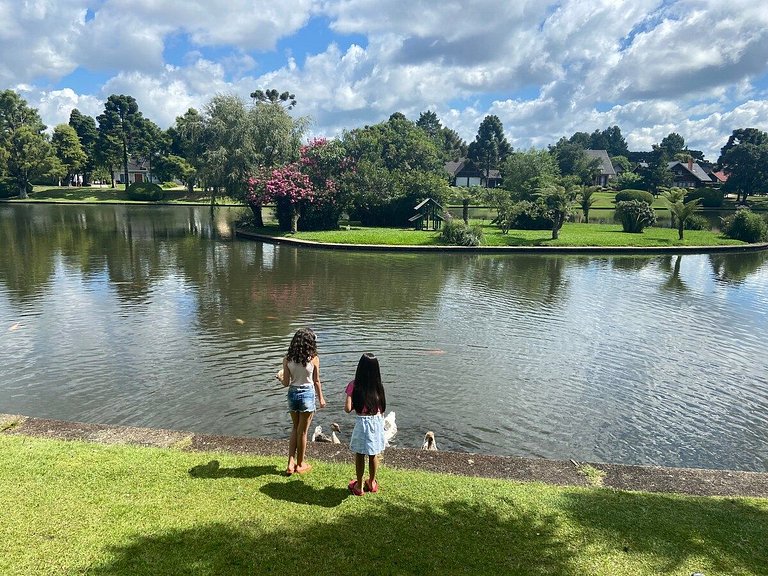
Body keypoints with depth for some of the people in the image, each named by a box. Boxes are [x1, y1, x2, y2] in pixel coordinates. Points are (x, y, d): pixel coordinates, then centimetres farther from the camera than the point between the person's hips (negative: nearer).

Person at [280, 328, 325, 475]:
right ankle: (300, 464, 26)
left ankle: (291, 463, 21)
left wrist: (280, 378, 20)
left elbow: (286, 383, -3)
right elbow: (316, 381, -4)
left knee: (295, 428, 22)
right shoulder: (313, 359, -12)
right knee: (302, 431, 11)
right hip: (307, 394, -3)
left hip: (292, 394, 3)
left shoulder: (287, 359, -6)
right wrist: (321, 398, 9)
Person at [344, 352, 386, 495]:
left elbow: (348, 409, -16)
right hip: (377, 422, 3)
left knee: (360, 455, 15)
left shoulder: (354, 385, -14)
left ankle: (359, 486, 27)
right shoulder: (378, 386, -4)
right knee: (374, 455, 20)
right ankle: (372, 483, 37)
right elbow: (382, 408, 1)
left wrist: (351, 402, 4)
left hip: (362, 423, -3)